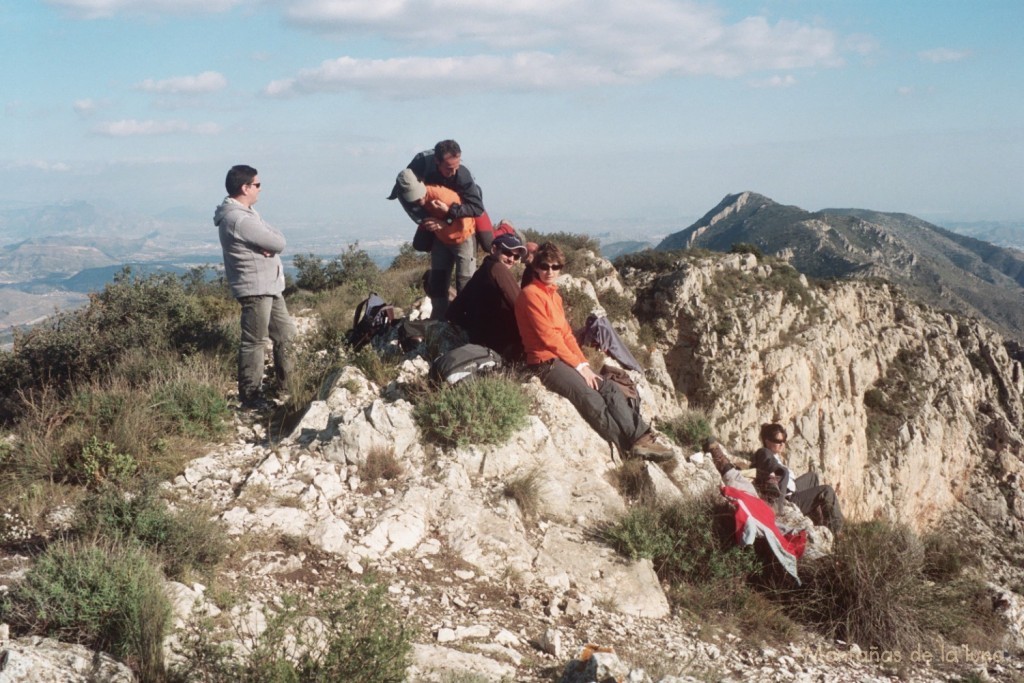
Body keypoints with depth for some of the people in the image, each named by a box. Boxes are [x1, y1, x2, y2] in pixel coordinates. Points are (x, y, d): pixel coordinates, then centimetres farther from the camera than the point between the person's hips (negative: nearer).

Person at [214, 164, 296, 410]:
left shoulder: (243, 213, 13)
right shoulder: (239, 219, -21)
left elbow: (271, 238, 9)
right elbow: (278, 242, -21)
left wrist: (268, 246, -12)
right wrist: (270, 244, -1)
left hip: (269, 286, 11)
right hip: (255, 288, -11)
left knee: (286, 334, 18)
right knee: (254, 342, -4)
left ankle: (287, 381, 31)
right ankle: (251, 395, 3)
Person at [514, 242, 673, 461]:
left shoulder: (554, 295, 19)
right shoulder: (531, 294, -9)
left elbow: (566, 334, 15)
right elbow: (548, 337, -14)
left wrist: (584, 364, 1)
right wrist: (579, 365, -12)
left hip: (565, 359, 9)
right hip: (546, 363, -9)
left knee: (610, 389, -9)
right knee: (590, 398, -24)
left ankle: (641, 438, -18)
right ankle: (629, 446, -21)